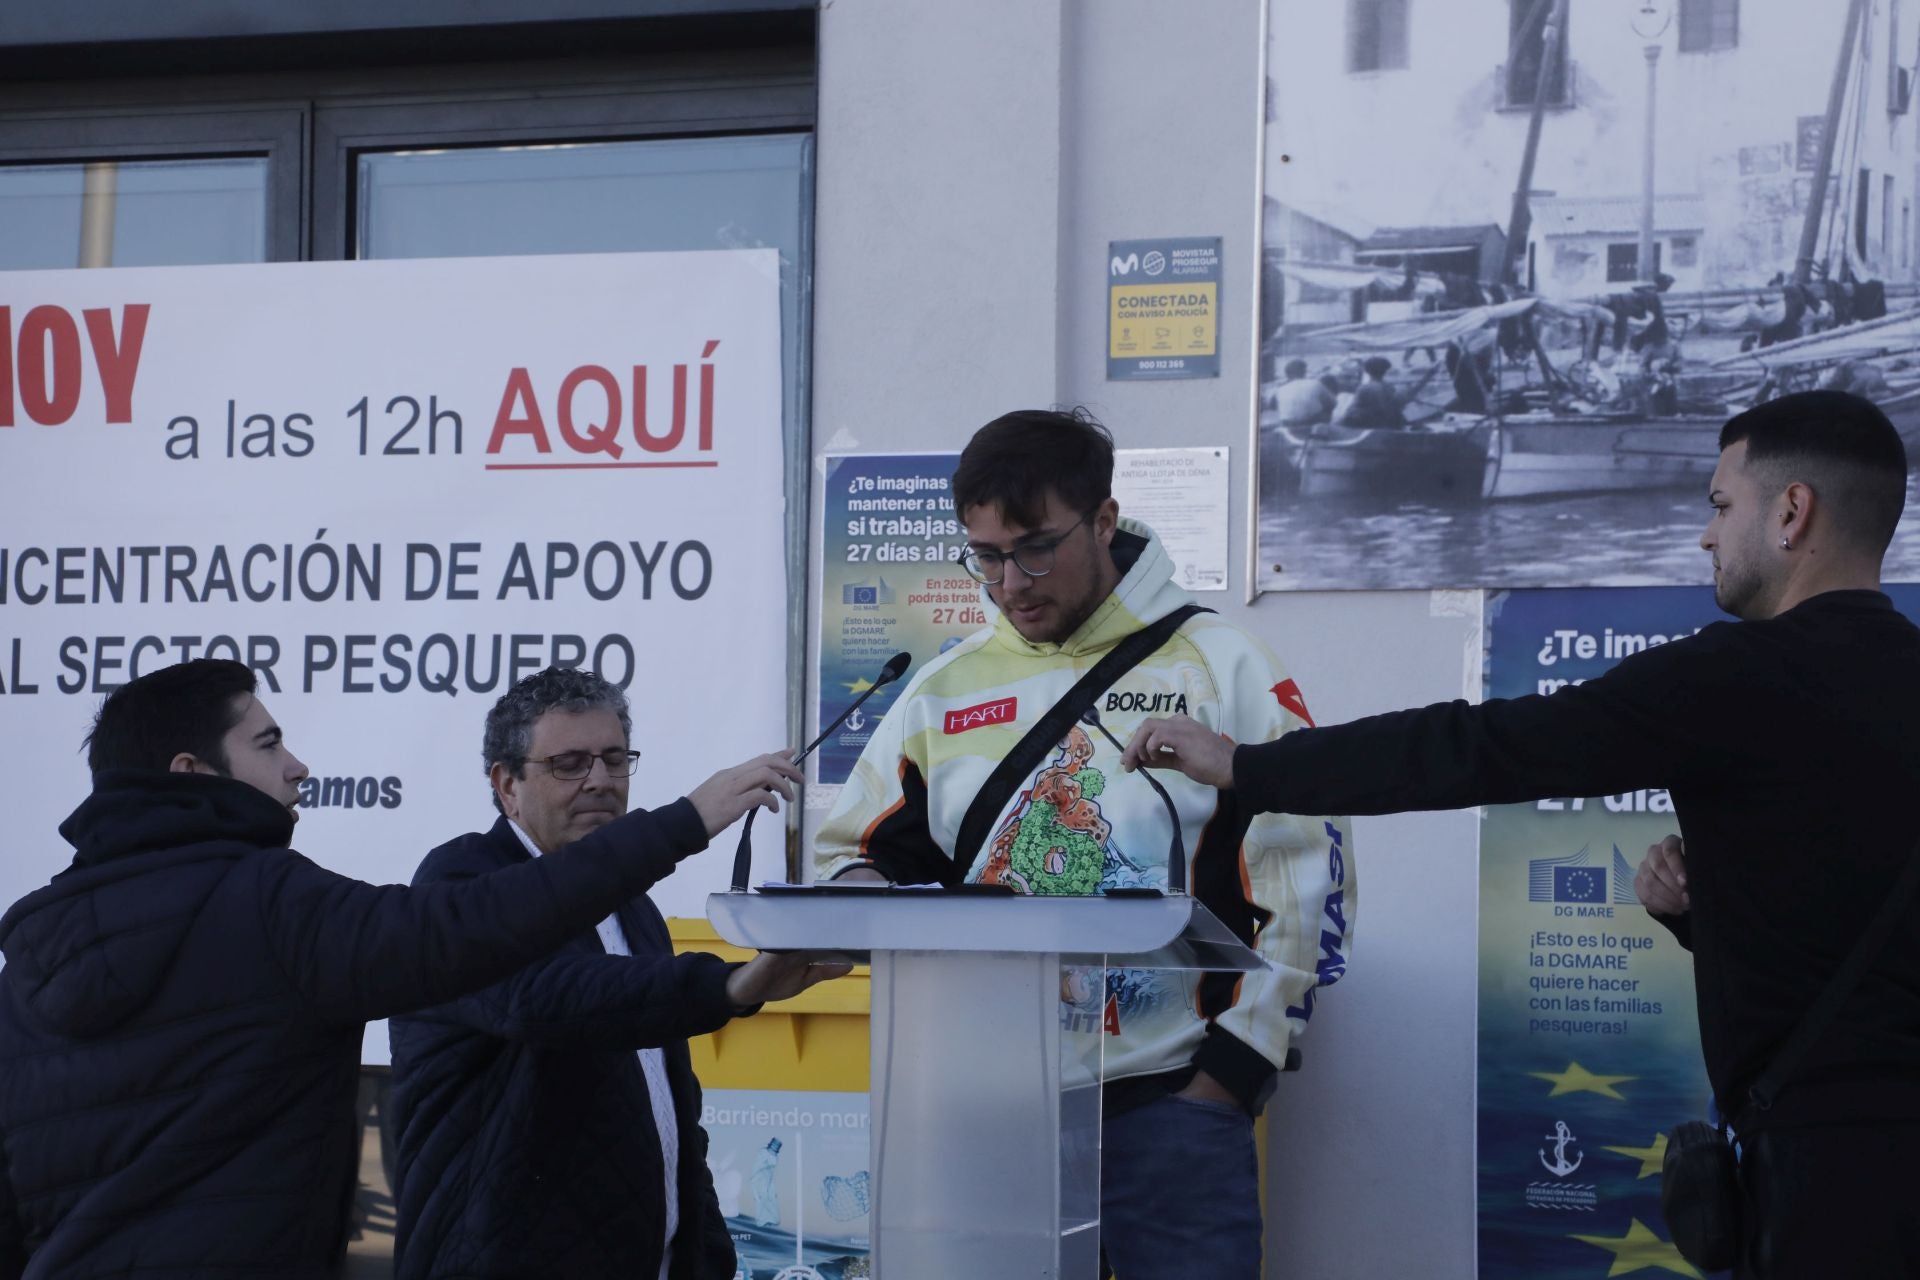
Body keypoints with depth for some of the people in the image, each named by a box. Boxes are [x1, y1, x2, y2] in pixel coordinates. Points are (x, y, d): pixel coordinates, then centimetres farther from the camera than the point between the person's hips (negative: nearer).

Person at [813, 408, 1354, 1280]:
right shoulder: (945, 689, 11)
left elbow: (1306, 886, -2)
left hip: (1170, 1099, -3)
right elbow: (850, 856, 17)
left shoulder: (1222, 669, 1)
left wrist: (1231, 1073, -7)